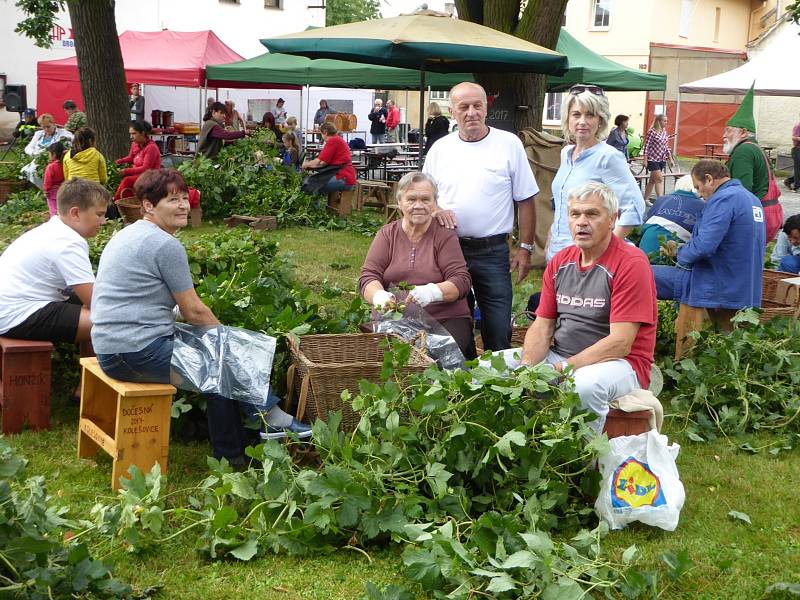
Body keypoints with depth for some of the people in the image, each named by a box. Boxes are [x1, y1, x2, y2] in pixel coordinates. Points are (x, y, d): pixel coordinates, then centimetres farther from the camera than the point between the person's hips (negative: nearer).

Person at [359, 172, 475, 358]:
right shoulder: (387, 234, 11)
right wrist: (379, 296, -23)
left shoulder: (445, 235, 4)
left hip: (446, 320, -2)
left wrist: (432, 292, -26)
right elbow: (368, 276, 2)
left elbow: (461, 281, -4)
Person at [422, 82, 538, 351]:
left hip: (493, 251, -3)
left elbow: (525, 201, 2)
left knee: (498, 333, -3)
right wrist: (435, 210, -7)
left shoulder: (509, 144, -1)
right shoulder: (440, 149, 7)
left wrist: (525, 248, -2)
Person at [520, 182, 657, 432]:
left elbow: (620, 343, -19)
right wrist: (527, 366, -13)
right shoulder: (559, 262, 10)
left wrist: (561, 369, -24)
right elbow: (542, 326, 8)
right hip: (558, 355, 7)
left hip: (620, 363, -6)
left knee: (586, 384, -39)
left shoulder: (631, 263, -12)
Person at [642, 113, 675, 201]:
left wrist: (670, 159, 14)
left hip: (662, 160, 7)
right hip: (653, 159, -7)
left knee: (652, 180, 11)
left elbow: (666, 147, 17)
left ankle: (645, 199, 19)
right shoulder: (652, 132, -10)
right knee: (659, 179, -12)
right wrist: (645, 160, -13)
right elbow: (646, 146, -10)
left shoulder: (664, 132, 10)